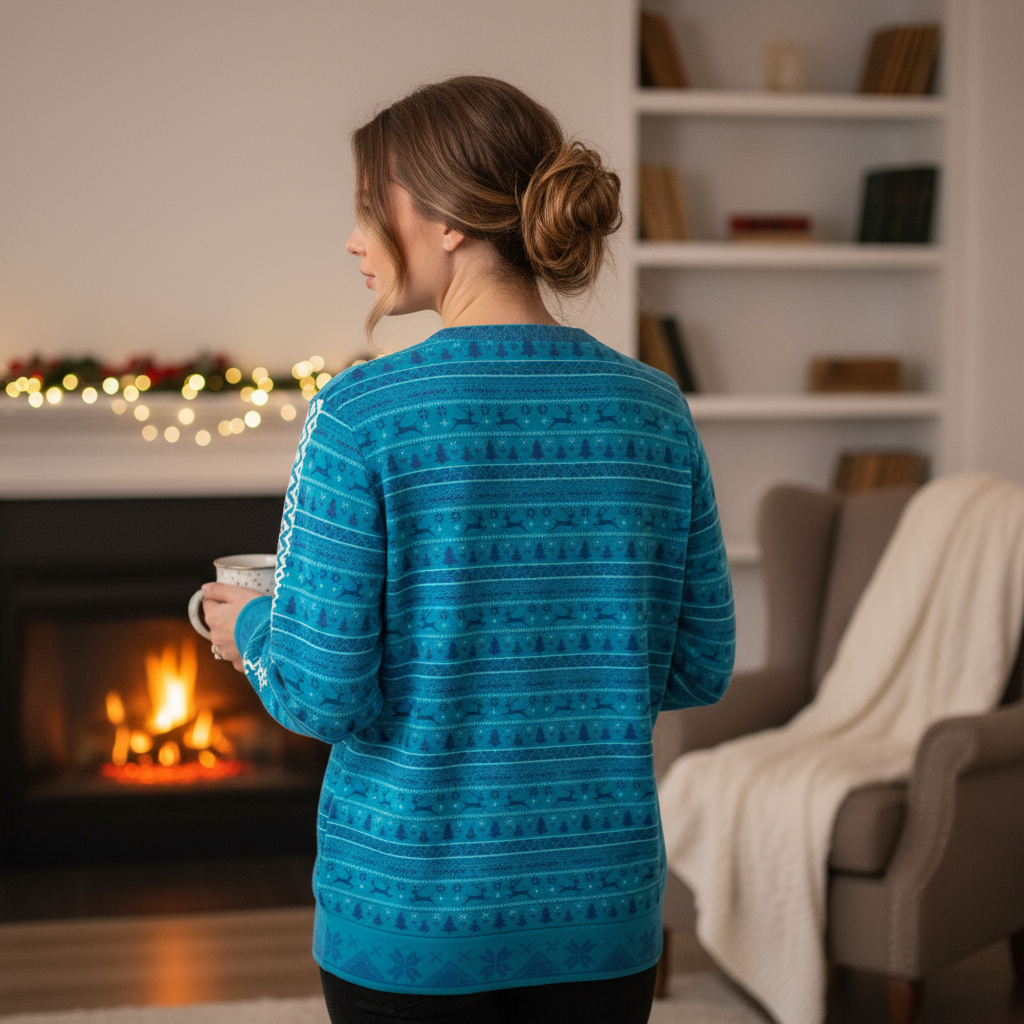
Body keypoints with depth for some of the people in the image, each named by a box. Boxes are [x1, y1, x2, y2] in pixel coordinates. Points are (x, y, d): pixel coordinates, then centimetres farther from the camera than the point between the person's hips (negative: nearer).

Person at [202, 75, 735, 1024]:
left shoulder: (359, 417, -15)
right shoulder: (653, 410, -3)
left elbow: (321, 694, -16)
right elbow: (698, 668, 3)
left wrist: (251, 628, 4)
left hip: (410, 914, -3)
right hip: (601, 909, 3)